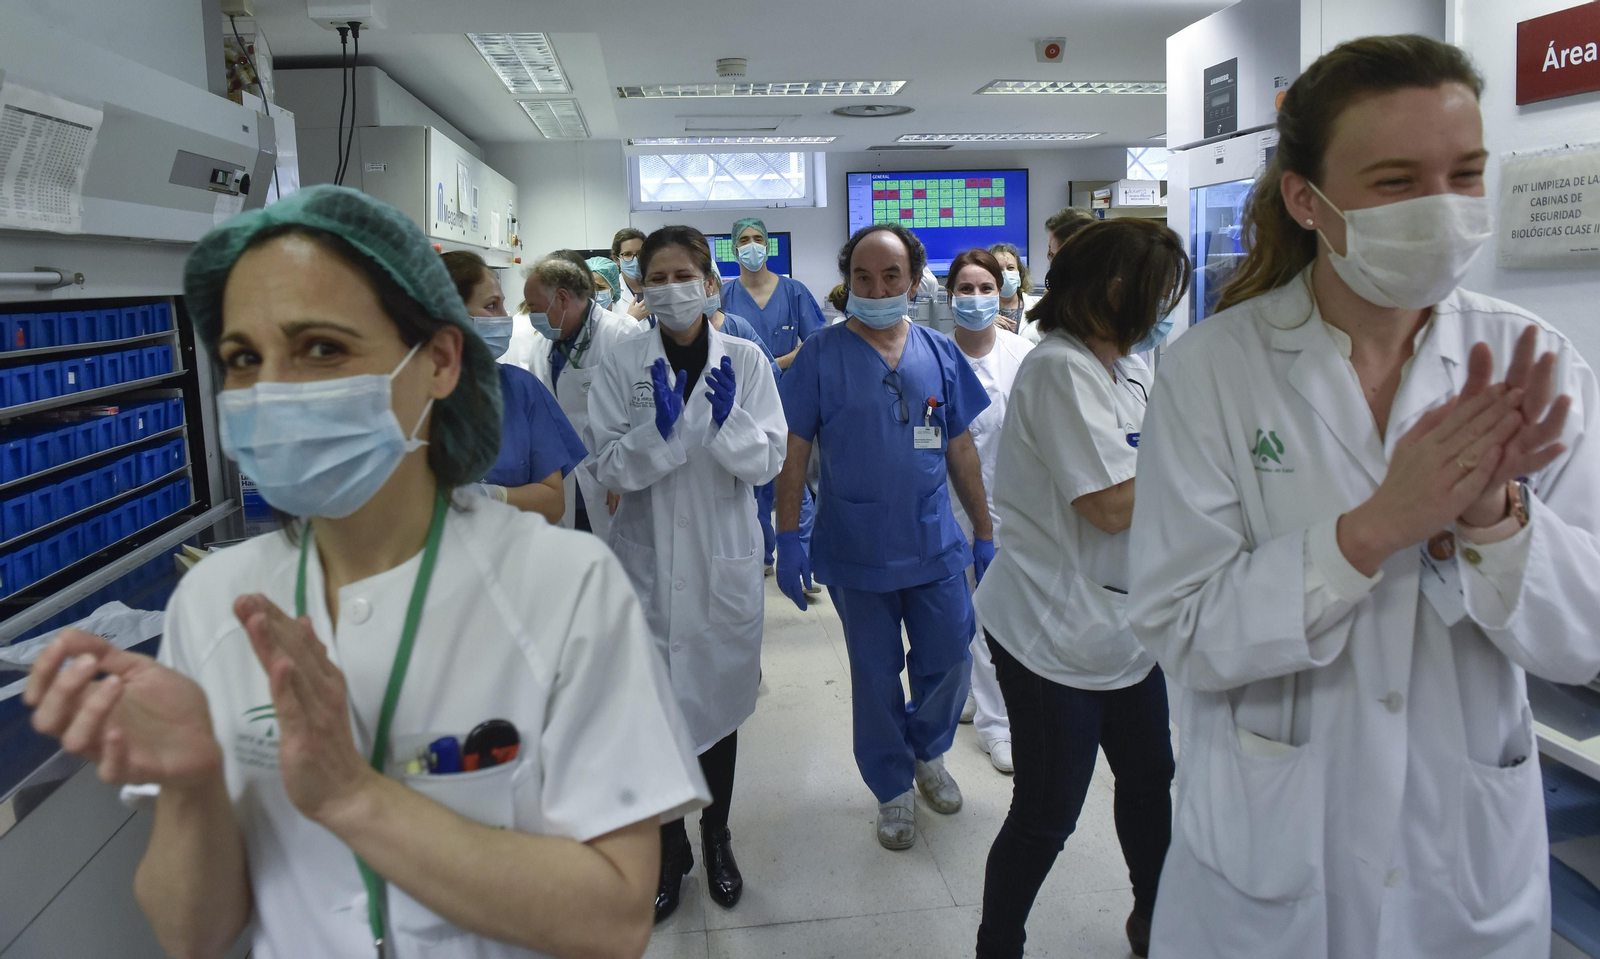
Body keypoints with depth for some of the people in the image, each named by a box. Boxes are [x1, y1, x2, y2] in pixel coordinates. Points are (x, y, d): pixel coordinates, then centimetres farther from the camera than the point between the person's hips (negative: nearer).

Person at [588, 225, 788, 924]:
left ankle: (716, 839, 35)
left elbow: (767, 463, -4)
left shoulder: (745, 360, -2)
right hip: (649, 559, 0)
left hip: (723, 559, 1)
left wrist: (729, 418, -22)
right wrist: (659, 427, -23)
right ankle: (669, 847, 28)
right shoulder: (624, 365, -3)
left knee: (718, 699, 13)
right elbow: (611, 469, -6)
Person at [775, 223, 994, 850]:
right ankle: (893, 788, 33)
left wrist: (984, 533, 9)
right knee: (875, 676, 11)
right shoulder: (822, 355, -6)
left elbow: (961, 451, 8)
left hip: (935, 546, 3)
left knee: (948, 663, 11)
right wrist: (788, 539, -9)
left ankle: (928, 752, 42)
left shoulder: (939, 353, 2)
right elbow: (794, 452, -5)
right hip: (856, 552, -2)